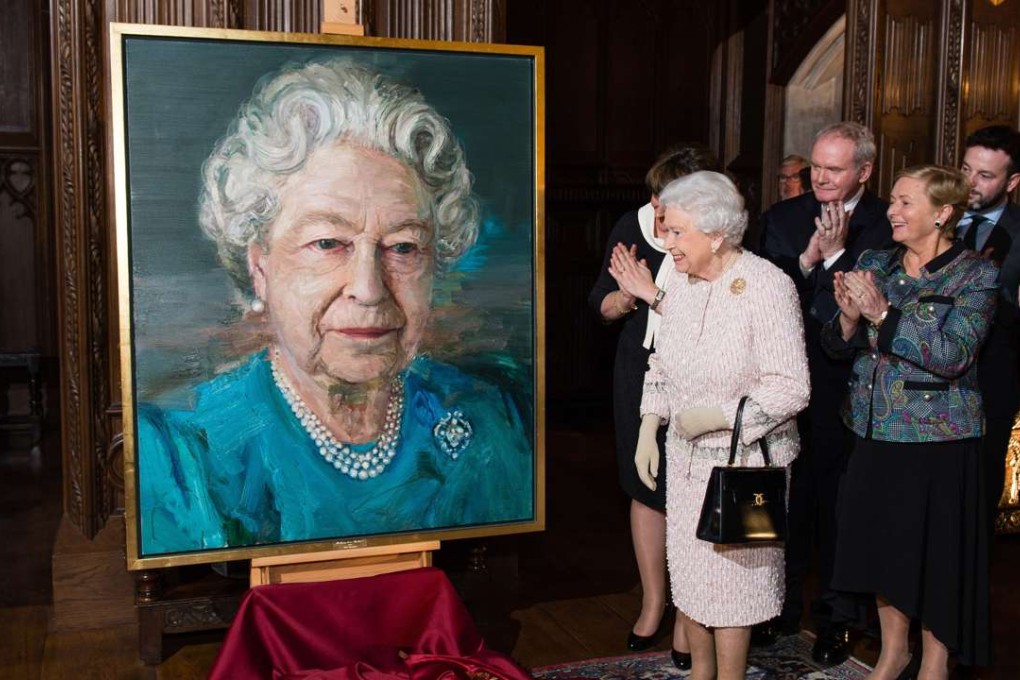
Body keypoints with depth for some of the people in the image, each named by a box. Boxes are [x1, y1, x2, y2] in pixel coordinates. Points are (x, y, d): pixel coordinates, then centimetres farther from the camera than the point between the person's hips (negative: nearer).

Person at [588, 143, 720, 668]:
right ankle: (652, 602, 33)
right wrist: (624, 297, -16)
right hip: (639, 374, 5)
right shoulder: (632, 227, -2)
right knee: (646, 488, 15)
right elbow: (601, 302, 5)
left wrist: (650, 290, -25)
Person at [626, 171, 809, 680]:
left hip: (746, 459, -6)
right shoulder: (680, 280, 0)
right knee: (688, 574, 16)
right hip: (686, 457, 6)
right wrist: (648, 431, 7)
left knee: (732, 578, 6)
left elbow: (790, 389, -19)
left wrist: (712, 418, -20)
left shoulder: (766, 286, -18)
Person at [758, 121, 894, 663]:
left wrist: (835, 254, -19)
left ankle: (836, 616, 27)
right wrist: (806, 259, -18)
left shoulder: (887, 226, -6)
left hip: (848, 389, -3)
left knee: (838, 500, 9)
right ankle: (784, 605, 32)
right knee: (787, 496, 14)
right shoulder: (782, 218, 4)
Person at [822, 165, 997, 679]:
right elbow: (836, 345, 5)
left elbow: (952, 355, -20)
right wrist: (849, 315, -16)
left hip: (938, 436, -4)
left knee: (934, 552, 7)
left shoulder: (975, 275, -8)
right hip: (875, 431, 5)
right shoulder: (874, 264, 6)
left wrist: (883, 313, -25)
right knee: (880, 542, 14)